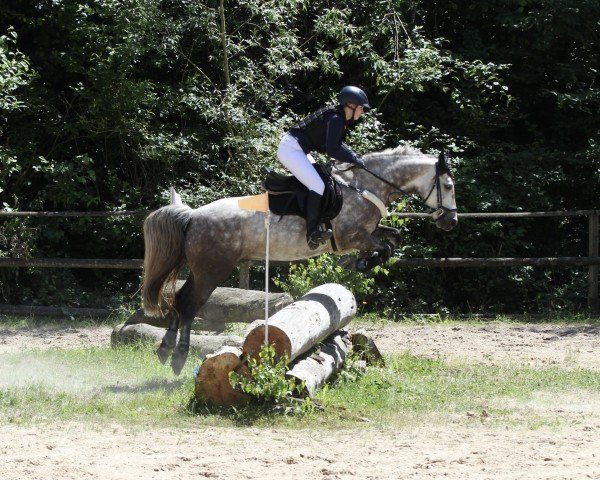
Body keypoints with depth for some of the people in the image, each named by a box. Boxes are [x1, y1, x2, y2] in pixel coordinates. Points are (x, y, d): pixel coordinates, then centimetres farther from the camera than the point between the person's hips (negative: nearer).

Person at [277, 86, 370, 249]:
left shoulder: (341, 119, 11)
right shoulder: (335, 119, -20)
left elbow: (338, 145, 19)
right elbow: (332, 150, -24)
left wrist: (355, 156, 5)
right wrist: (355, 160, -17)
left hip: (299, 150, 11)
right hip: (291, 149, -11)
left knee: (318, 181, 20)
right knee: (317, 186, -18)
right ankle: (313, 233, -22)